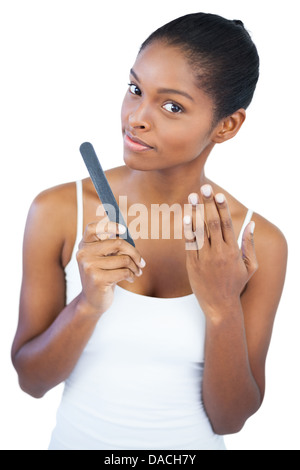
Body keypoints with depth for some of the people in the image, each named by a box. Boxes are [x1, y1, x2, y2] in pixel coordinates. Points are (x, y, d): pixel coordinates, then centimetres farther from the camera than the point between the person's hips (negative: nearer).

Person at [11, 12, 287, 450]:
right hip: (78, 437, 1)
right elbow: (31, 380, -11)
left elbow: (229, 420, -12)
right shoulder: (57, 212, -17)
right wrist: (89, 305, -28)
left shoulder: (261, 243, -17)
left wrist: (223, 310, -28)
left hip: (191, 444, 0)